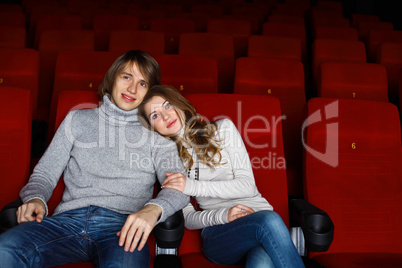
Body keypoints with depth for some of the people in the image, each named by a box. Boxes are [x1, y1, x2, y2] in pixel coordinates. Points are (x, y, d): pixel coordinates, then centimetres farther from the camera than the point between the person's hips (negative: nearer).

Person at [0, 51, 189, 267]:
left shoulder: (156, 134, 15)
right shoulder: (77, 119, 22)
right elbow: (45, 172, 19)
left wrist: (153, 209, -21)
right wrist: (36, 198, -5)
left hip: (122, 225, -1)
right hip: (69, 219, 2)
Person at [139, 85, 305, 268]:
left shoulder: (222, 128, 7)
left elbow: (248, 186, -3)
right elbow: (188, 218, 6)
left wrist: (193, 186, -13)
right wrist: (222, 215, -15)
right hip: (218, 234, 1)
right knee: (269, 221, -33)